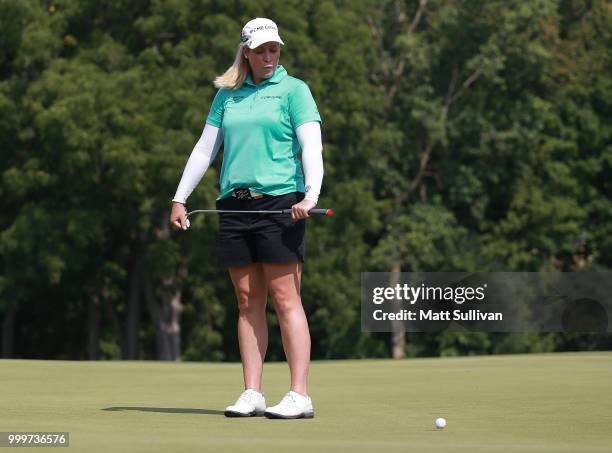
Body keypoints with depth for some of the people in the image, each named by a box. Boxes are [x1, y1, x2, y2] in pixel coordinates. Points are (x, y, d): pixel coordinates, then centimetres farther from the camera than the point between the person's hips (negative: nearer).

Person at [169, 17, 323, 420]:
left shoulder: (294, 90, 3)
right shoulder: (227, 95, 17)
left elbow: (312, 146, -8)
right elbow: (205, 149, 19)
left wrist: (311, 194, -23)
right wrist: (180, 197, 12)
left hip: (280, 201, -5)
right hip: (235, 204, 5)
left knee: (285, 298, -9)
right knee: (248, 301, 4)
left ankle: (300, 395, -9)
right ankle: (252, 394, 6)